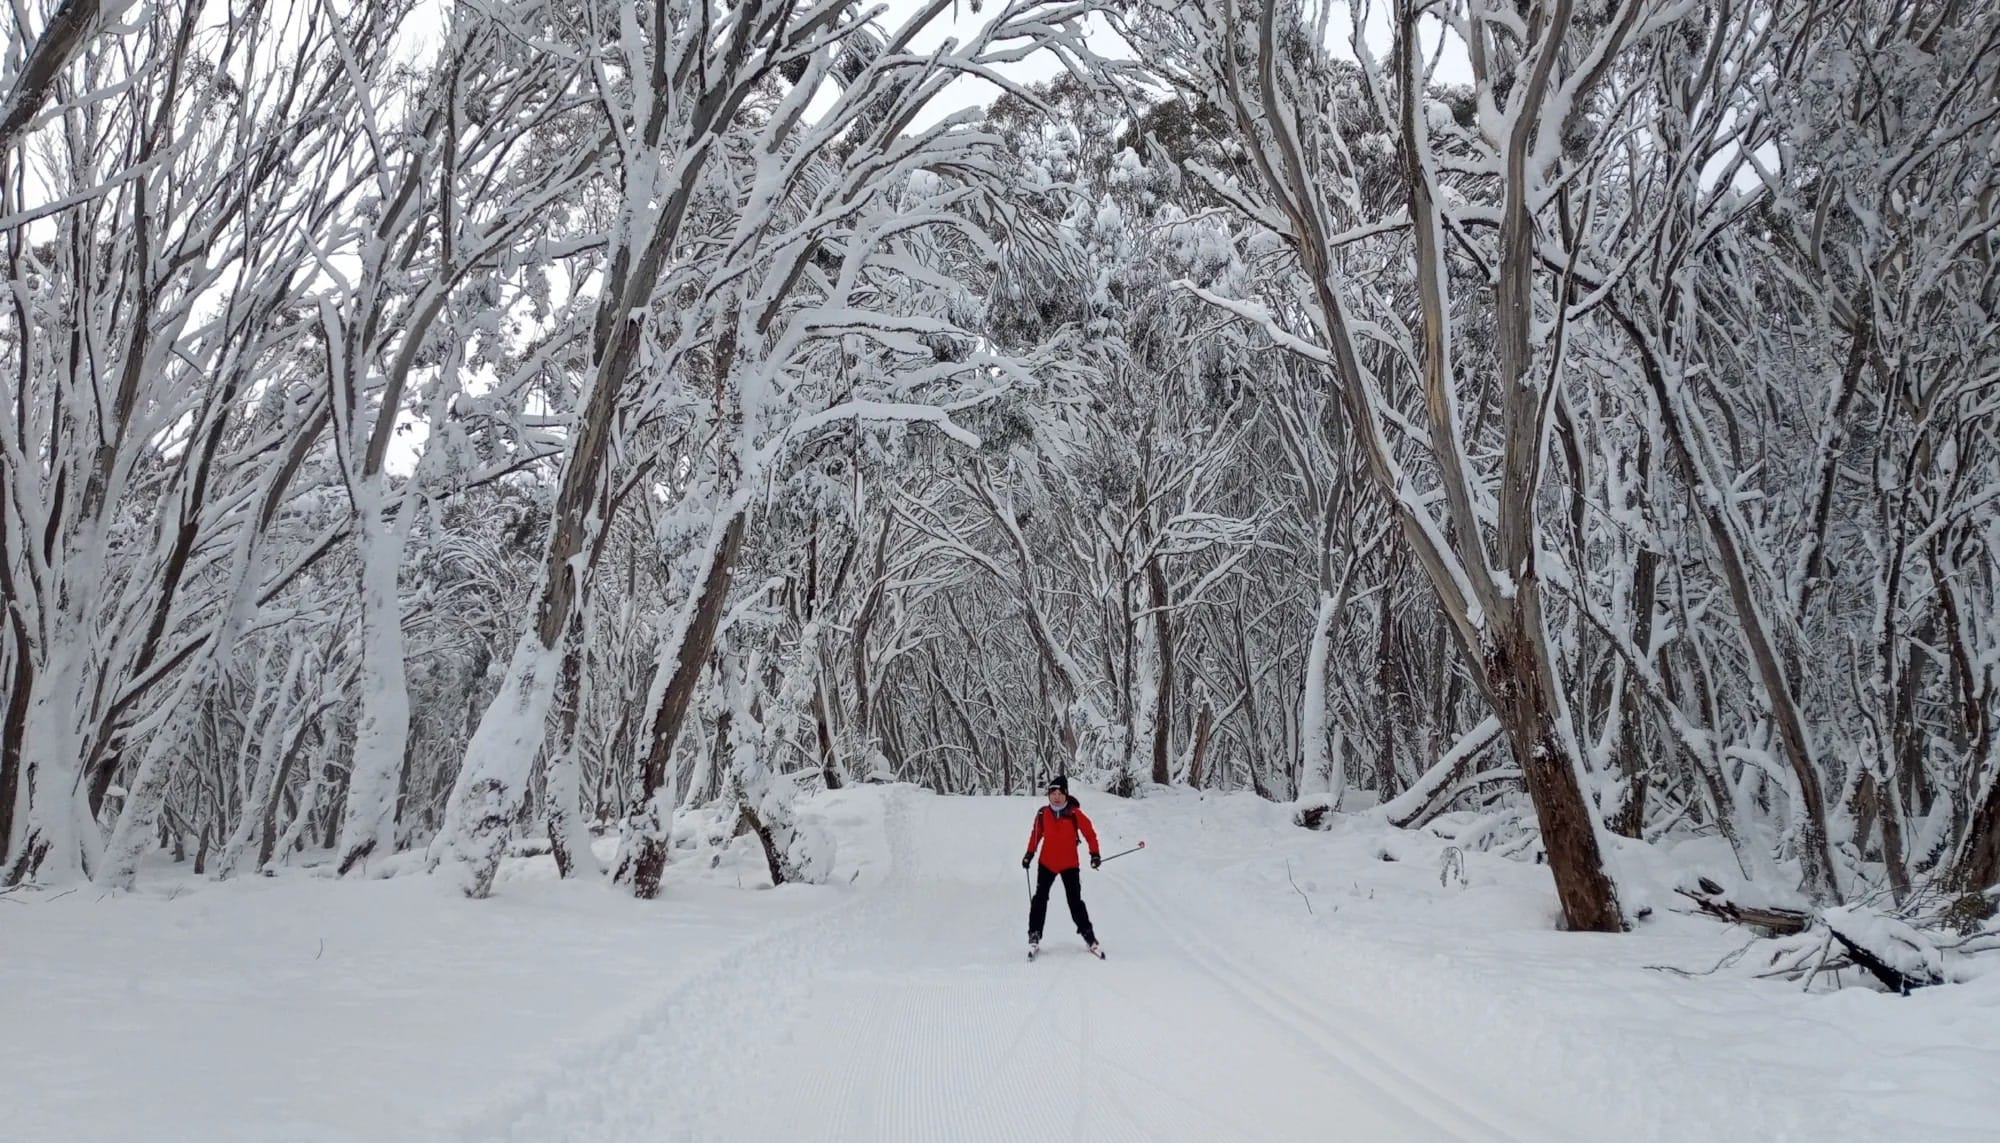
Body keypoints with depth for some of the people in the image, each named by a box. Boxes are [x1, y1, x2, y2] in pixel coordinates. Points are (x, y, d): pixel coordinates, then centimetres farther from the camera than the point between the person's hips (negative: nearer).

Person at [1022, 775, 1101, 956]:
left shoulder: (1074, 813, -11)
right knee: (1040, 898, 0)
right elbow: (1036, 833, 11)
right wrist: (1029, 853, 13)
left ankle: (1088, 935, 10)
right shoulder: (1042, 814, -4)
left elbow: (1089, 832, -5)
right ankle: (1034, 935, 8)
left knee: (1075, 901, 0)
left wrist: (1094, 853, -11)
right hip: (1047, 863, 2)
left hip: (1070, 864, -2)